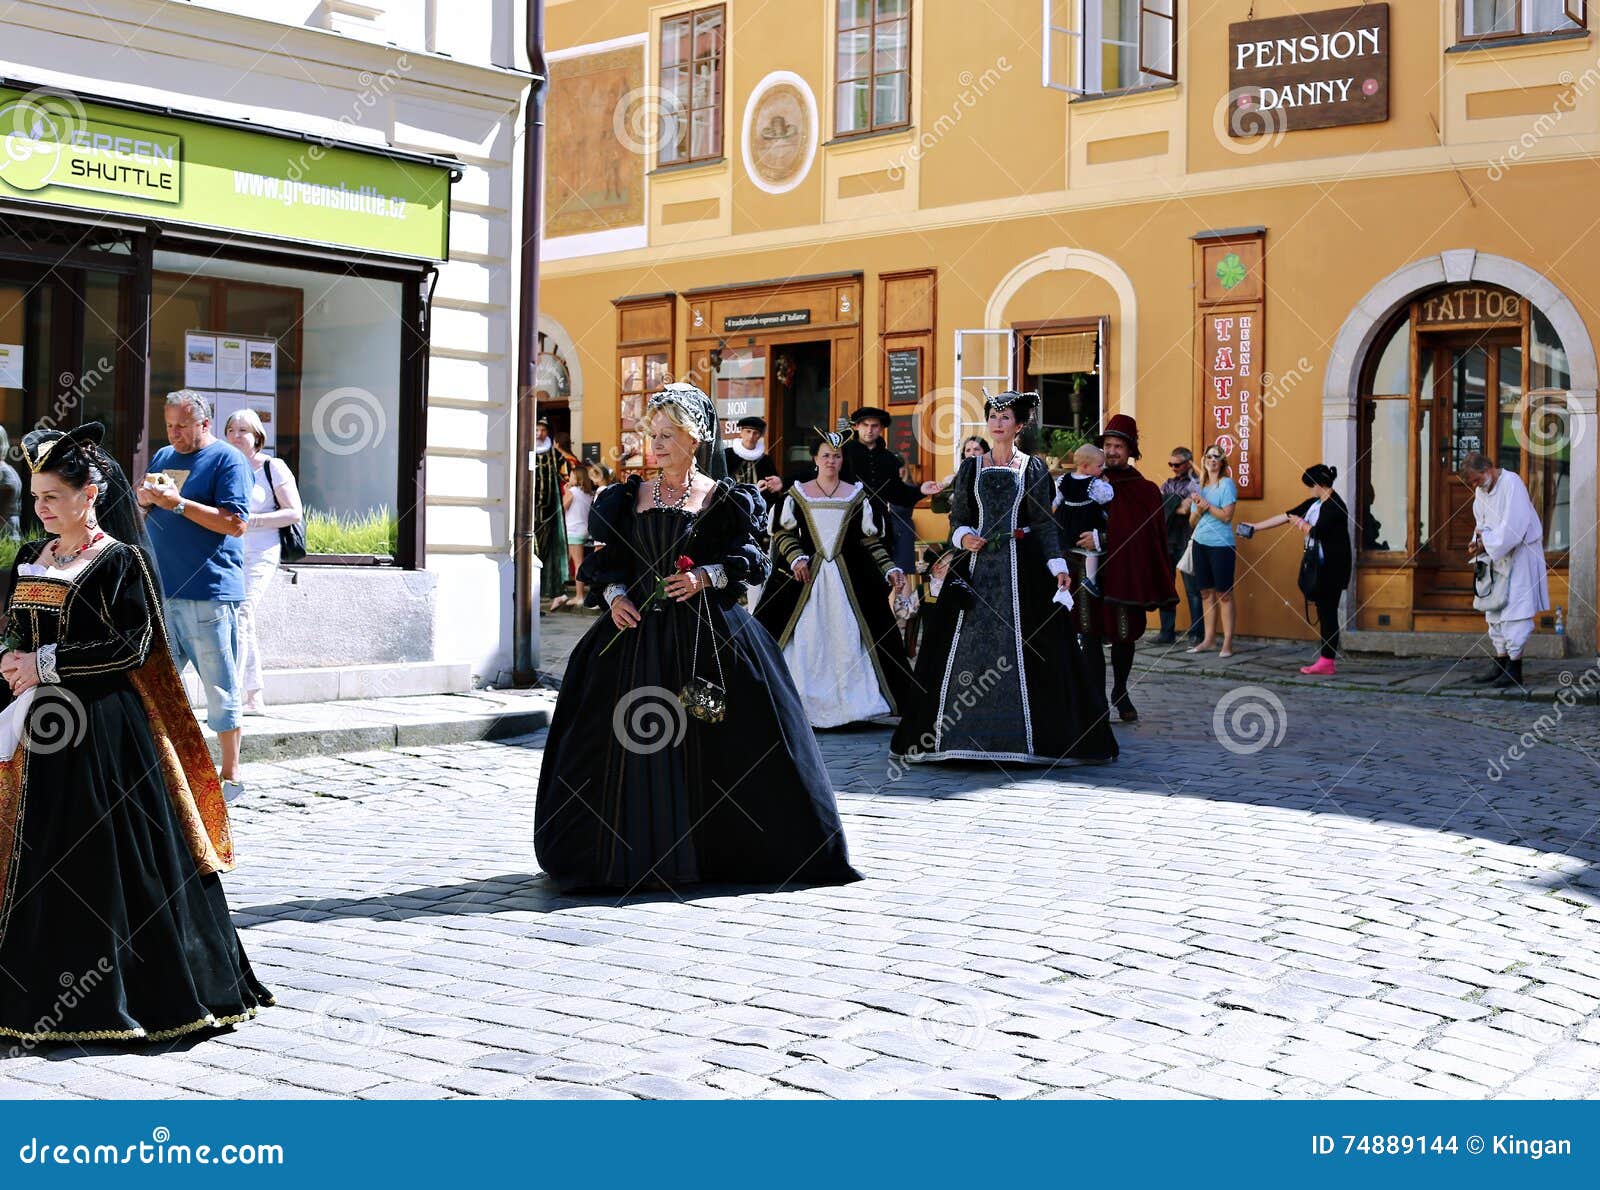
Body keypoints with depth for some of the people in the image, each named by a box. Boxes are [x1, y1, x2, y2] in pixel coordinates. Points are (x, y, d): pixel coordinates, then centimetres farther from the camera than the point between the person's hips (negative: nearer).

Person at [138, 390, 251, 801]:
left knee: (220, 688, 0)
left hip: (209, 594, -7)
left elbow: (236, 523, -14)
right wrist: (144, 501, 0)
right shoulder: (162, 457, 16)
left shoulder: (227, 459, -5)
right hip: (161, 591, 7)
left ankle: (231, 775, 7)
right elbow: (145, 518, 23)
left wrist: (178, 503, -18)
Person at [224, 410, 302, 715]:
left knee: (240, 617, -19)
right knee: (245, 625, 9)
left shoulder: (273, 467, -2)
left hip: (259, 553, -6)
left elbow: (294, 513, -6)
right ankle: (255, 698, 16)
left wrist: (252, 520, -16)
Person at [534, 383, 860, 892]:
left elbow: (747, 558, -1)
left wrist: (705, 577, -16)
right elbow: (607, 560, 12)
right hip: (638, 630, 3)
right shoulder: (631, 496, 13)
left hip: (705, 633, -3)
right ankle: (640, 850, 10)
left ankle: (714, 850, 5)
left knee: (710, 743, -6)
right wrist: (613, 594, -7)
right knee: (633, 743, 0)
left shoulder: (722, 498, 4)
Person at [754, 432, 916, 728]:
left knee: (846, 637, -4)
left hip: (849, 577, 1)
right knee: (805, 637, -4)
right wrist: (796, 558, -12)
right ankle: (796, 702, 2)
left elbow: (871, 540, 8)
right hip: (807, 574, -1)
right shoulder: (798, 493, 6)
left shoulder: (856, 495, 8)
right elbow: (783, 533, 4)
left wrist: (890, 569, -2)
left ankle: (850, 701, 2)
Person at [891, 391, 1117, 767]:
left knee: (1022, 647, -5)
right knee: (965, 648, -2)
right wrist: (963, 537, -10)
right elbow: (957, 517, 12)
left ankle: (1021, 736, -1)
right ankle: (958, 734, 3)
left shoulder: (1034, 468, 6)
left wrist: (1057, 566, -8)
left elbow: (1044, 523, 1)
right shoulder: (970, 468, 12)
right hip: (976, 564, 2)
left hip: (1020, 566, -2)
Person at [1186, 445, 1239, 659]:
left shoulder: (1227, 484, -4)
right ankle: (1208, 640, 13)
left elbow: (1227, 516, -13)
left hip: (1221, 545, -6)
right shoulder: (1199, 486, 15)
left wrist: (1206, 504, -9)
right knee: (1207, 593, 8)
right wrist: (1199, 509, -5)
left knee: (1224, 594, -4)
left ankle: (1227, 643, -2)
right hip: (1201, 543, 6)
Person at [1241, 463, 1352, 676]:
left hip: (1332, 568, -9)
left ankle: (1327, 662, -6)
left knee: (1328, 612, -7)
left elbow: (1316, 531, -22)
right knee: (1323, 612, 7)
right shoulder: (1314, 503, 14)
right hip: (1318, 566, 9)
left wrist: (1300, 523, -2)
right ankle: (1325, 660, 9)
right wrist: (1255, 527, 16)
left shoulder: (1335, 506, -14)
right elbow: (1285, 516, 16)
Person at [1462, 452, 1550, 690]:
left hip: (1519, 555, -9)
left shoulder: (1511, 483, -17)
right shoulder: (1481, 491, 8)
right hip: (1497, 556, 9)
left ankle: (1514, 669, -8)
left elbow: (1513, 526, -24)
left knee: (1514, 609, -9)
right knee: (1495, 607, 10)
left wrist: (1486, 543, -19)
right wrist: (1477, 542, -4)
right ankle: (1501, 662, 17)